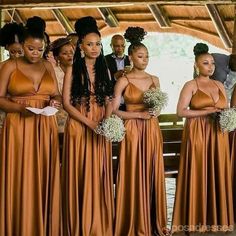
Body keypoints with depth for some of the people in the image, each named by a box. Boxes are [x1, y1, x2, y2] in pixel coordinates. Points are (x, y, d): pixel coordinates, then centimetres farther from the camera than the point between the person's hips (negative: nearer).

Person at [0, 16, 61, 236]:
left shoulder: (48, 66, 11)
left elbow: (57, 95, 15)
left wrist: (55, 102, -7)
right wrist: (20, 107, -19)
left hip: (45, 127, 4)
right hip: (19, 128, -3)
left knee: (44, 178, 4)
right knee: (21, 179, -4)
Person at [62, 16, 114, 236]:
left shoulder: (104, 70, 10)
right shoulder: (73, 70, -2)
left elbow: (108, 100, 10)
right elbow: (66, 103, -7)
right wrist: (89, 123, -15)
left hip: (101, 129, 4)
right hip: (79, 127, -3)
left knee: (99, 176, 5)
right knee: (80, 177, -1)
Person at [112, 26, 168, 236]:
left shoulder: (154, 80, 10)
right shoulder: (123, 81, -3)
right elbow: (114, 111, -7)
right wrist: (139, 114, -14)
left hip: (152, 130, 4)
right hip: (133, 131, -4)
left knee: (152, 175, 6)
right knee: (134, 176, -3)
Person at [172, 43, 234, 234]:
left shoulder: (219, 85, 13)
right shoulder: (191, 85, -3)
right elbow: (181, 111, -12)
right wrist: (208, 111, -16)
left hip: (218, 136, 5)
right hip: (197, 135, -5)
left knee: (217, 175, 5)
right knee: (197, 176, -3)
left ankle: (215, 218, 12)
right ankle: (194, 221, 4)